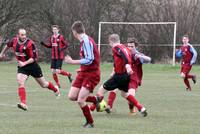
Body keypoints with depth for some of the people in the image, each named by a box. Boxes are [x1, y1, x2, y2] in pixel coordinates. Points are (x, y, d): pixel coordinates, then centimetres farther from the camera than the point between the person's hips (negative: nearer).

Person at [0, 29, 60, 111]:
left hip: (32, 66, -4)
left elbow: (33, 58, -20)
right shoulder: (14, 41, -5)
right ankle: (23, 104, -28)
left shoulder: (30, 44, -22)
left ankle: (55, 89, 43)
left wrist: (24, 63, -31)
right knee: (20, 83, -21)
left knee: (43, 84, 12)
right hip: (22, 67, 4)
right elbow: (8, 45, 19)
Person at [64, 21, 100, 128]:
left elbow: (89, 60, -25)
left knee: (80, 100, -14)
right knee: (72, 97, 2)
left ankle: (90, 122, 5)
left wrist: (72, 62, -21)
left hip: (91, 74, -9)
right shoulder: (84, 41, 10)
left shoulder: (86, 41, -19)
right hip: (84, 72, 9)